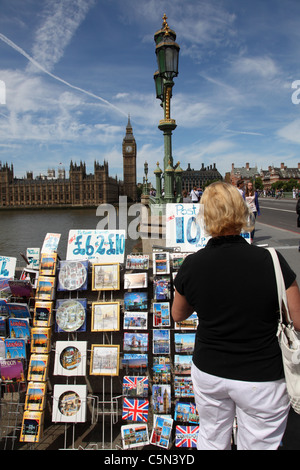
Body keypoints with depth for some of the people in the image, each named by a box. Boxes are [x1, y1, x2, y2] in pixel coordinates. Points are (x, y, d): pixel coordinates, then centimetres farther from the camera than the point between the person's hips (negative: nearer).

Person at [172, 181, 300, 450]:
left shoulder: (192, 265, -13)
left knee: (211, 441, 25)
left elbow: (178, 315, 3)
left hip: (208, 373, 3)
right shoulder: (271, 262, -22)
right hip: (261, 378, -2)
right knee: (258, 445, 19)